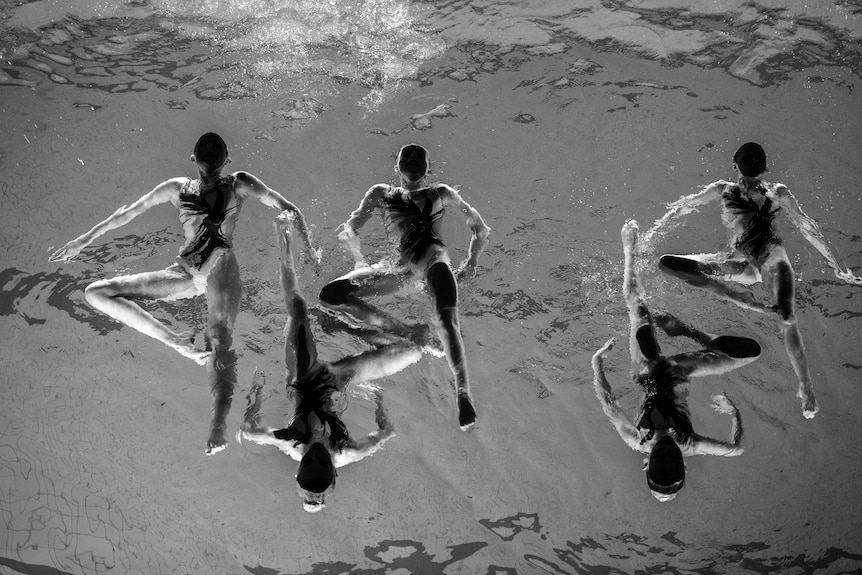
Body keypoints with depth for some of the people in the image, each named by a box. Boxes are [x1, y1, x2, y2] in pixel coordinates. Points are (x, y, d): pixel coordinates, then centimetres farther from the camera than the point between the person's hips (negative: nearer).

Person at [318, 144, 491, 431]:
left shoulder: (440, 194, 30)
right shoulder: (381, 194, 31)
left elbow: (480, 229, 32)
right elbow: (348, 231, 30)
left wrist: (470, 263, 19)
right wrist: (360, 262, 18)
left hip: (431, 253, -3)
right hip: (399, 265, 3)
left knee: (445, 320, -33)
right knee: (330, 294, -17)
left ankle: (463, 393, -49)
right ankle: (405, 331, -15)